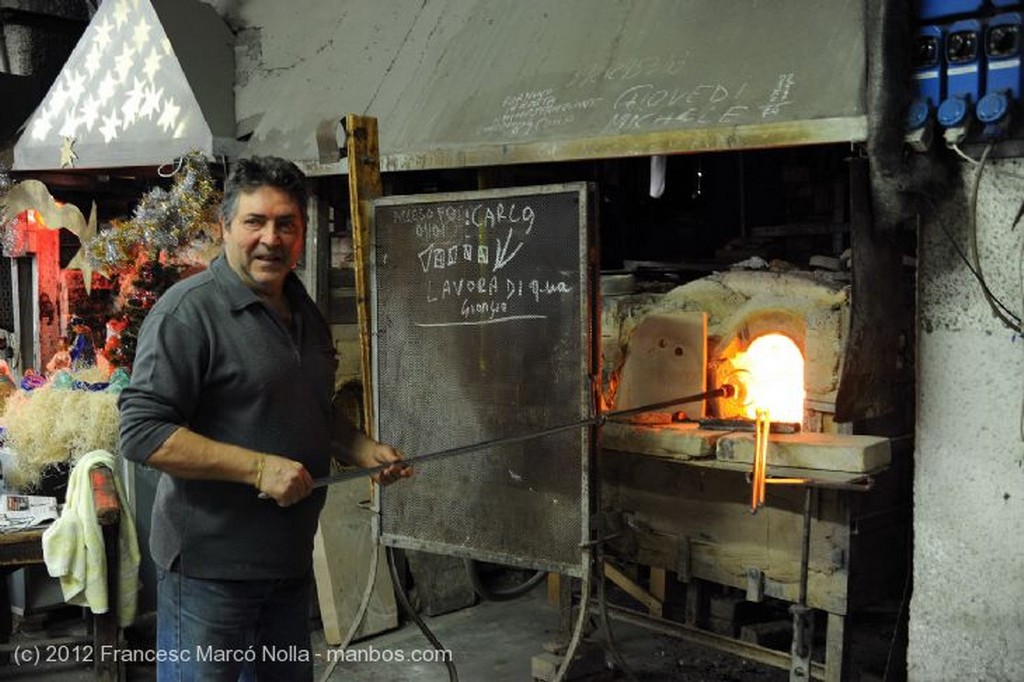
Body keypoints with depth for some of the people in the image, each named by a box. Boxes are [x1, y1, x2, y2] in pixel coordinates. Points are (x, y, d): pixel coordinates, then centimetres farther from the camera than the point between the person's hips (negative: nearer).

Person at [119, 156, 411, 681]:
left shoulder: (306, 313, 11)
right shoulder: (188, 311, -16)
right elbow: (142, 432, -22)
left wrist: (365, 451, 6)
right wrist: (258, 467, -26)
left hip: (291, 560, 8)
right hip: (210, 570, -8)